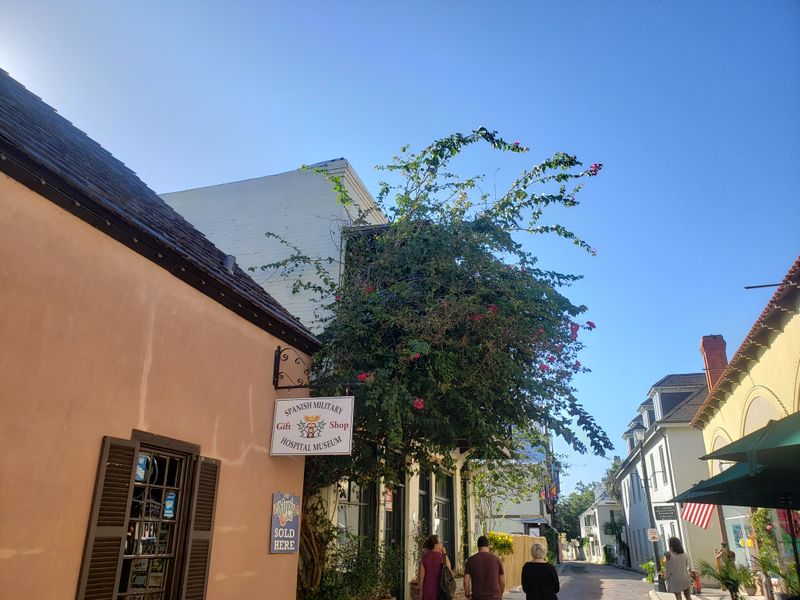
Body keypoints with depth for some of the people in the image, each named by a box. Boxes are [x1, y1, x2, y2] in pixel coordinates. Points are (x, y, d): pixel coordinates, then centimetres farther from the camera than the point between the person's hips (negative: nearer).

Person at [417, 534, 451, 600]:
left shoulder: (424, 557, 1)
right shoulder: (441, 556, -10)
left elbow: (421, 576, 3)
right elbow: (449, 568, 5)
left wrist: (422, 591, 13)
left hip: (427, 588, 3)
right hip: (439, 588, -3)